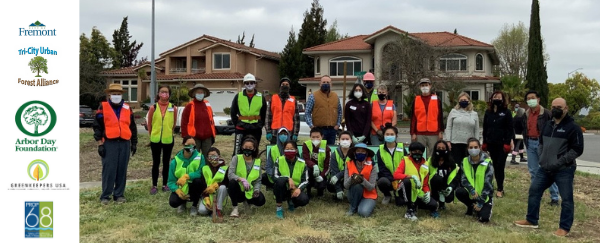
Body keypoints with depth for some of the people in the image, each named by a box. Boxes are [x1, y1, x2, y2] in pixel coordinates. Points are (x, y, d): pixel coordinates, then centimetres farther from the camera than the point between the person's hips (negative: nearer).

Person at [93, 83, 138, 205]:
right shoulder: (103, 107, 1)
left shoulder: (127, 108, 12)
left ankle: (119, 195, 15)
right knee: (108, 170, -2)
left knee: (122, 171, 6)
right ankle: (105, 196, 6)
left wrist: (134, 143, 12)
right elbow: (97, 126, -1)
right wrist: (100, 144, -7)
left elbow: (132, 127, 16)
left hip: (124, 143, 3)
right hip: (109, 143, -3)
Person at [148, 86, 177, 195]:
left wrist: (169, 133, 10)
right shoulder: (153, 108, -4)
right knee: (156, 163, 5)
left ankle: (165, 185, 19)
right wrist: (152, 135, 8)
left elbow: (174, 124, 7)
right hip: (155, 140, -1)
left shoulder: (173, 108, -2)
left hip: (168, 140, 1)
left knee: (166, 162, 10)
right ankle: (154, 186, 12)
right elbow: (149, 124, 4)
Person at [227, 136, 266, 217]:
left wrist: (256, 190, -19)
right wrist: (241, 179, -36)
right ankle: (235, 208, -15)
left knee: (261, 200, -27)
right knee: (232, 182, -36)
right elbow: (230, 174, -19)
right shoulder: (236, 158, -6)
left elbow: (258, 180, 2)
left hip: (250, 191, 2)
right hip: (238, 191, -2)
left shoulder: (258, 161, 3)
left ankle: (247, 201, 11)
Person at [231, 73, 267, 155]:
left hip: (256, 130, 1)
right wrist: (237, 124, 3)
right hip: (241, 129, -1)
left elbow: (264, 114, 12)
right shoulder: (238, 96, 4)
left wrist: (260, 125, 3)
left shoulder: (261, 97, 5)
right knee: (238, 151, -3)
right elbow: (233, 113, 10)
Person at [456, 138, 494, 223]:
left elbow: (488, 184, -15)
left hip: (484, 195, -3)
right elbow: (463, 179, -9)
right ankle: (471, 207, 3)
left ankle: (486, 207, 14)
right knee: (459, 192, -29)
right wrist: (471, 190, -29)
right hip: (471, 193, 3)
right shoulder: (465, 161, -3)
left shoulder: (487, 163, -14)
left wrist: (480, 202, -18)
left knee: (484, 218, -23)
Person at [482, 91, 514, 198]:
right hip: (491, 144, 4)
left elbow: (510, 129, -5)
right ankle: (500, 187, 16)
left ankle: (500, 189, 2)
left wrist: (507, 143, -12)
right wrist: (484, 142, 7)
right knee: (495, 166, 7)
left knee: (500, 166, -5)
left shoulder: (506, 112, -2)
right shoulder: (488, 112, 10)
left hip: (502, 144, -4)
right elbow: (485, 128, 12)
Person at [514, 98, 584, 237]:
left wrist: (559, 162, -18)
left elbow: (577, 150, -14)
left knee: (566, 199, 1)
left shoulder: (572, 127, -9)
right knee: (534, 191, 9)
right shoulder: (548, 125, 13)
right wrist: (542, 158, 8)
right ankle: (531, 220, 21)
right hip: (545, 168, 7)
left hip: (564, 170, -7)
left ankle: (564, 228, 13)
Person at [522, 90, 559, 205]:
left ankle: (554, 197, -1)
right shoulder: (526, 114, 12)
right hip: (530, 143, 6)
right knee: (533, 170, 11)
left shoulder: (546, 113, -8)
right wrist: (526, 142, 14)